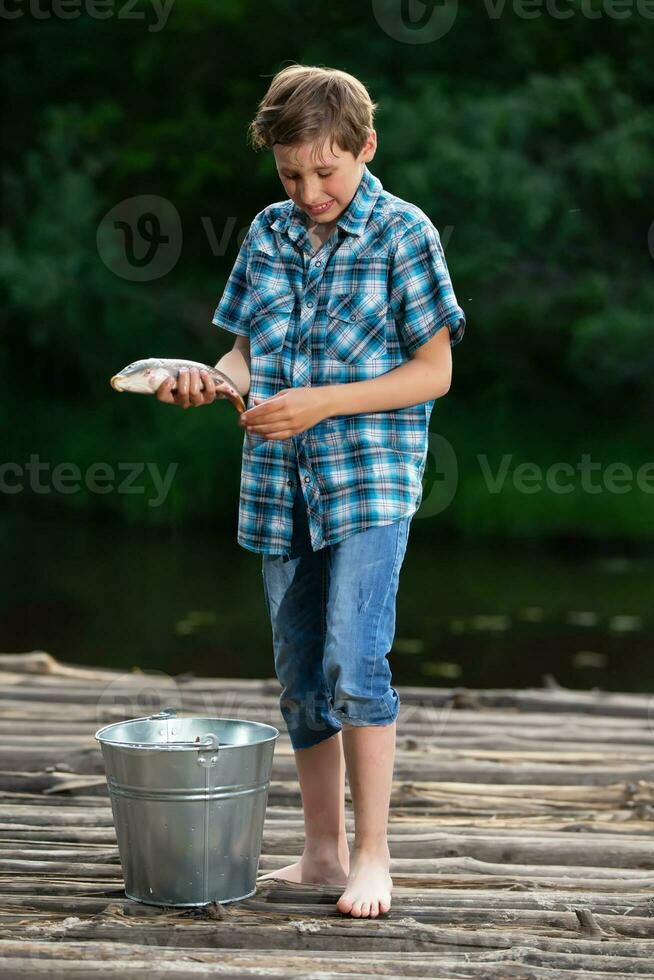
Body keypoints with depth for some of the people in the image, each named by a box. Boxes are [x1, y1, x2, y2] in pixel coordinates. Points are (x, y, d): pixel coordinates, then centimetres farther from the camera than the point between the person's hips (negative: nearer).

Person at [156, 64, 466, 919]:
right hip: (281, 485, 6)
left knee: (354, 663, -16)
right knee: (300, 678, 10)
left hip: (371, 477, -5)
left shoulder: (403, 234, -5)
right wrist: (212, 381, -8)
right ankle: (323, 850, 21)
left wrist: (324, 403, -16)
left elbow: (433, 372, -7)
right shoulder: (269, 234, 9)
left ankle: (373, 855, -7)